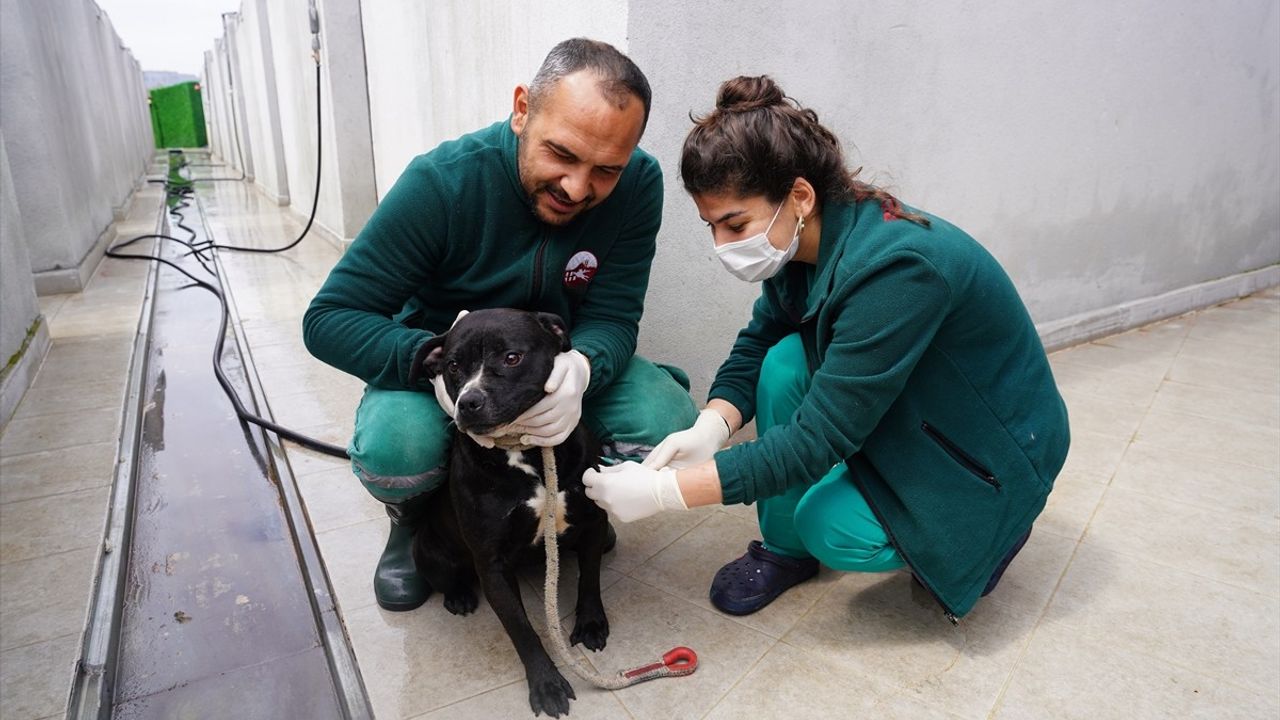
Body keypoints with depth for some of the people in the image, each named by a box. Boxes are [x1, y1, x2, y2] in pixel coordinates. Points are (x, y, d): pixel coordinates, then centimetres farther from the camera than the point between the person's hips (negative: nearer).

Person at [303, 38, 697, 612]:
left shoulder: (638, 185, -19)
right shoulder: (443, 182, -25)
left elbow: (612, 317, -18)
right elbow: (329, 319, -22)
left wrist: (579, 368, -43)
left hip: (567, 365, 2)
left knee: (670, 423, -24)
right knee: (393, 451, -33)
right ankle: (413, 516, 7)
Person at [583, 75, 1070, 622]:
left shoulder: (895, 267, -36)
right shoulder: (806, 240, -13)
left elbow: (818, 439, -34)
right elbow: (757, 342, -3)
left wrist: (663, 490, -35)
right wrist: (710, 427, -23)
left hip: (994, 451, -6)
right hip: (904, 416, 7)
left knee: (834, 531, -22)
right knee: (786, 361, -17)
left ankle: (991, 525, 7)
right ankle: (783, 548, 1)